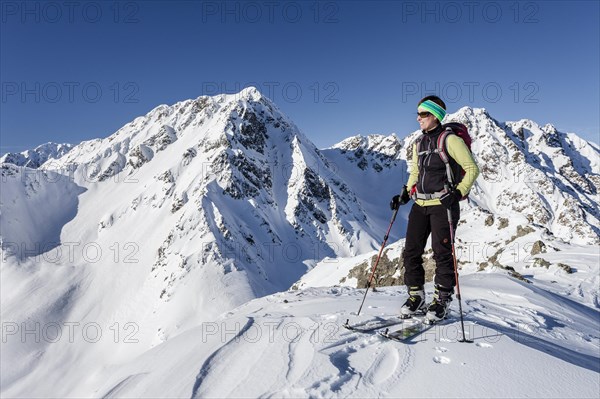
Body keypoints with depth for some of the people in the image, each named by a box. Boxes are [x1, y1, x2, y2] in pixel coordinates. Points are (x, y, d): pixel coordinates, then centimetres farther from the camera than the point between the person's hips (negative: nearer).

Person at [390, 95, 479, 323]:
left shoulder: (450, 140, -6)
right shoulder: (418, 144, 14)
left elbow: (472, 169, -7)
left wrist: (458, 193, -19)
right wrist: (405, 195, 11)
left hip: (443, 204, -6)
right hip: (420, 205, 7)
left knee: (441, 253, -2)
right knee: (411, 252, 4)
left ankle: (442, 300, 13)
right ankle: (416, 296, 17)